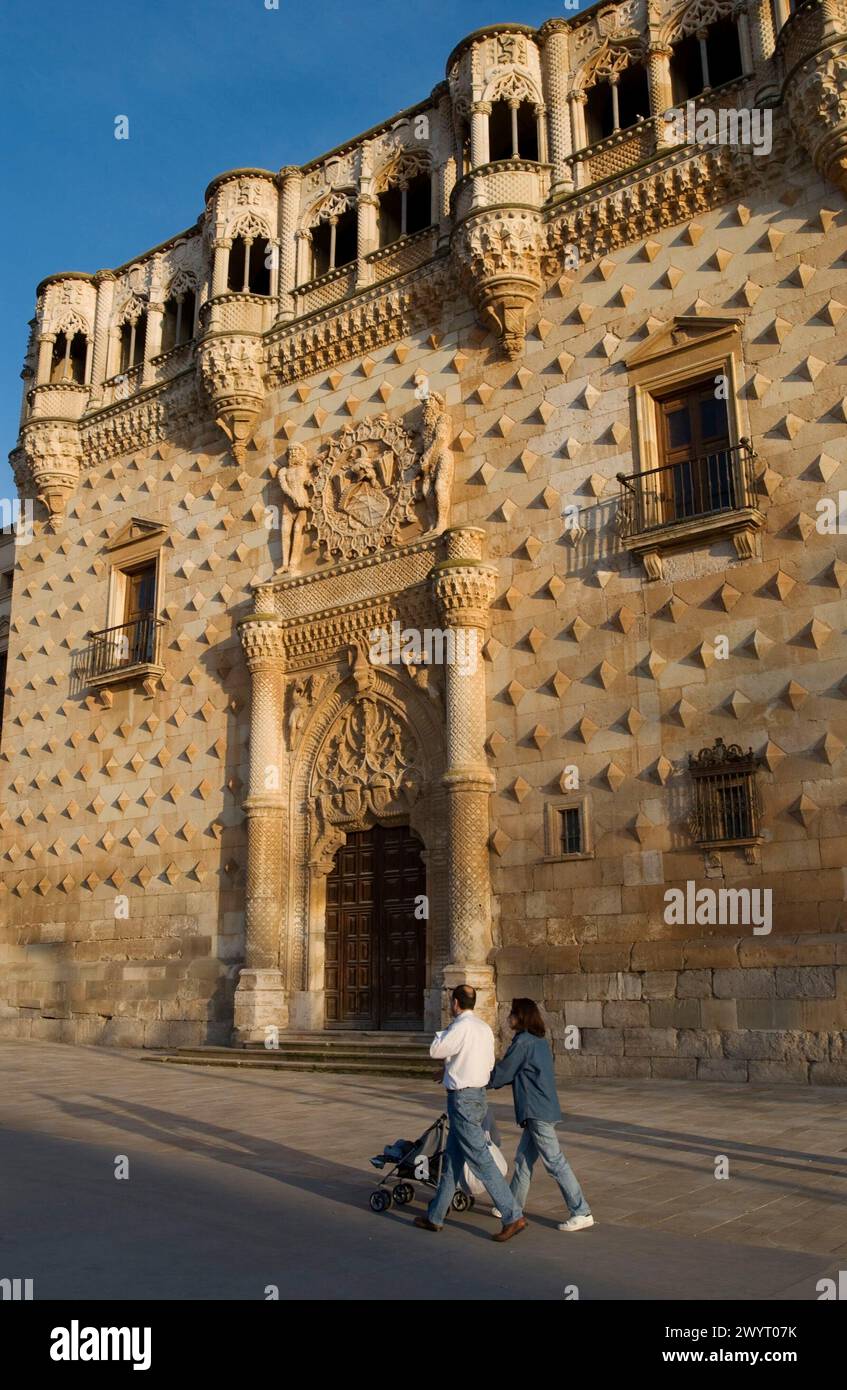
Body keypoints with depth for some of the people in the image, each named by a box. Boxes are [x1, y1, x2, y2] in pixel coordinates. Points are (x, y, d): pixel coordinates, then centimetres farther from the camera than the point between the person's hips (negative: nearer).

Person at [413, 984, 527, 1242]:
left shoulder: (461, 1027, -17)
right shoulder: (485, 1028, 9)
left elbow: (435, 1051, -10)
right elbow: (490, 1063, 15)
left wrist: (444, 1031, 5)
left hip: (462, 1098, -9)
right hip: (478, 1094, 9)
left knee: (479, 1158, -6)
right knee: (452, 1159, 16)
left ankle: (513, 1216, -5)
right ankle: (435, 1217, 25)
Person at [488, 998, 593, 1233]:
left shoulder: (523, 1042, -15)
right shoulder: (540, 1041, 13)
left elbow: (503, 1072, -8)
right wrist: (495, 1081, 21)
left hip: (537, 1112, -10)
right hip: (545, 1109, 10)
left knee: (555, 1162, -6)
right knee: (523, 1160, 17)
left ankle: (581, 1213, -3)